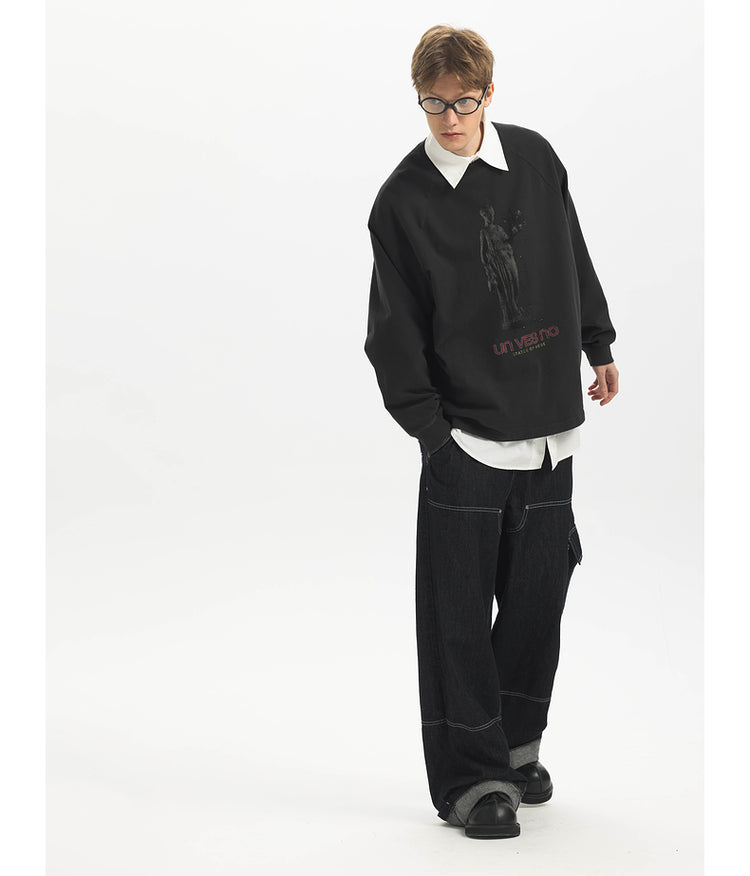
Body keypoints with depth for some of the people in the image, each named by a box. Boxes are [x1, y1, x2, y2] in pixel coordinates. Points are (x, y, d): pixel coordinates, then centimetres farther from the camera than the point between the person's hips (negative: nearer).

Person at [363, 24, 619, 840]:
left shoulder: (534, 157, 5)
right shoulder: (402, 201, -6)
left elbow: (574, 259, 19)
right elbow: (394, 330, -5)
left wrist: (599, 346, 22)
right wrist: (427, 423, -10)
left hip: (548, 425, 4)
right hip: (465, 435, -4)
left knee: (539, 594, 10)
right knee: (459, 611, -2)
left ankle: (516, 743, 29)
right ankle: (471, 777, 7)